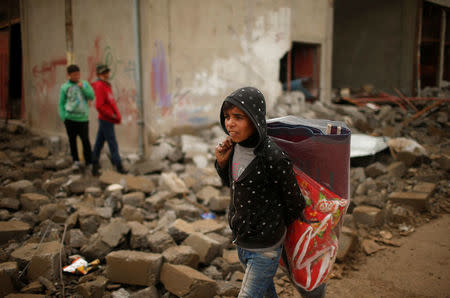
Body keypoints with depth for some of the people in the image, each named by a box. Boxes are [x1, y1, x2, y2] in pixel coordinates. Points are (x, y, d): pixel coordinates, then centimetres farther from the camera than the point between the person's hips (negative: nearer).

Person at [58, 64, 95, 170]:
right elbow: (61, 103, 6)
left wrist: (83, 87, -13)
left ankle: (89, 161, 12)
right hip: (70, 118, 0)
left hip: (83, 118, 0)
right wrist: (63, 117, -3)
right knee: (72, 140, 7)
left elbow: (91, 97, -2)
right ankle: (76, 161, 20)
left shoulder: (84, 84, 6)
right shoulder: (65, 87, 3)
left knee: (85, 140, 0)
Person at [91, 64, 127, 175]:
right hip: (106, 120, -8)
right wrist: (112, 115, -15)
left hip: (105, 119, 8)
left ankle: (95, 166, 19)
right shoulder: (100, 86, -13)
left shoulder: (106, 85, 13)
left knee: (99, 143, 12)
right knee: (113, 144, -2)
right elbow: (99, 106, -19)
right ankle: (119, 166, 5)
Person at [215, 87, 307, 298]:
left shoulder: (274, 158, -28)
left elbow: (294, 202, -14)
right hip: (241, 240, 7)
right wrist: (221, 163, -9)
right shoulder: (234, 147, -7)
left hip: (265, 248, -7)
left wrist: (278, 225, 5)